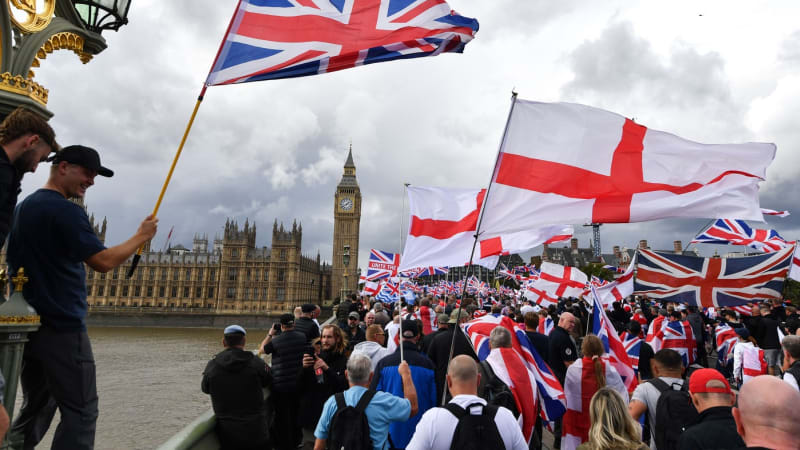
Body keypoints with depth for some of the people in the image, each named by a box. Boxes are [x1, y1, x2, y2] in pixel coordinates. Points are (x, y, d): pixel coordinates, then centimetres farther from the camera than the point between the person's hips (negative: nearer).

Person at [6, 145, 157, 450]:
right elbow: (103, 262, -19)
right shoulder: (64, 210, -15)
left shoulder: (23, 207, 15)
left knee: (35, 409, 18)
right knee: (80, 412, -3)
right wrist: (141, 236, -9)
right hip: (61, 327, -9)